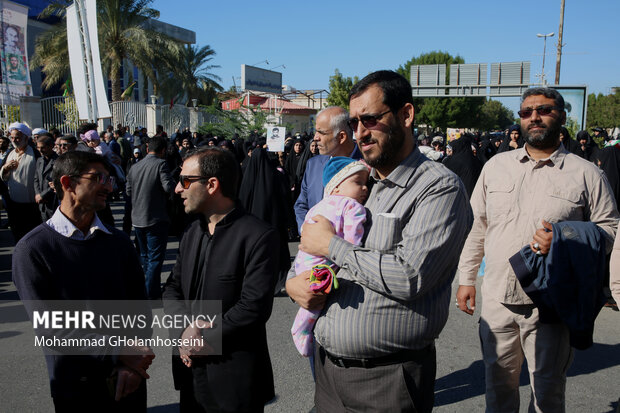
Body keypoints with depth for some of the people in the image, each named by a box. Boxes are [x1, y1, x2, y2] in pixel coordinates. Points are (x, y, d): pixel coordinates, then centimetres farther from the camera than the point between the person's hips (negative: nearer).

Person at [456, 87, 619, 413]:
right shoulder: (496, 166, 8)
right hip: (497, 300, 3)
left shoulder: (585, 174, -1)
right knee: (498, 383, 17)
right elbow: (477, 225, 11)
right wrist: (466, 278, 9)